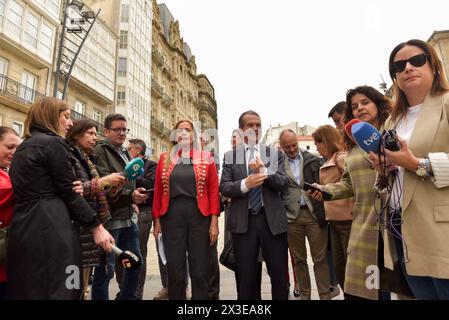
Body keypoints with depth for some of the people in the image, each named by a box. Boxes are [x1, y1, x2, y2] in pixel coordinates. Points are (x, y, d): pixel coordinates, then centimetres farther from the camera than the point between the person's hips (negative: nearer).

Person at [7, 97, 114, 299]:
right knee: (58, 290, -2)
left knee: (27, 289, 16)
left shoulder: (23, 147, 18)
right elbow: (69, 193, -11)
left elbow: (36, 191, 18)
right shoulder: (53, 143, -8)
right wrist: (96, 226, -6)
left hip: (23, 229, 9)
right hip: (49, 229, -9)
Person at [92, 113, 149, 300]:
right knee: (106, 268, 1)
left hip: (128, 217, 9)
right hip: (110, 217, -8)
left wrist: (133, 201, 12)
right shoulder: (100, 150, -7)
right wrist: (129, 195, -26)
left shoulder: (125, 152, 18)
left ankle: (128, 297, 33)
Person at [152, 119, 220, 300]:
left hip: (199, 215, -1)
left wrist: (214, 221, -6)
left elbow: (213, 191, 0)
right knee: (174, 270, 8)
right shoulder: (165, 159, 8)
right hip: (171, 215, 1)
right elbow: (158, 191, 7)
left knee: (200, 270, 6)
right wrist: (156, 220, 3)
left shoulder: (206, 158, 5)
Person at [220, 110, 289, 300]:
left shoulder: (275, 154, 7)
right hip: (243, 222, 0)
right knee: (245, 277, 13)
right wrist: (244, 184, -21)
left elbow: (284, 183, -3)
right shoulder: (230, 156, 6)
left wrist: (264, 171, -20)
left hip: (272, 220, 1)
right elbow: (224, 187, -3)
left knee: (280, 275, 11)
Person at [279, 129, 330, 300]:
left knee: (320, 258, 5)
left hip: (314, 213, 0)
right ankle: (304, 295, 26)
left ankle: (325, 295, 17)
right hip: (291, 216, 0)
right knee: (299, 259, 12)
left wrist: (323, 212, -4)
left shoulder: (313, 160, 5)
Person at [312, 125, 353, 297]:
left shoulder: (342, 157, -12)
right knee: (339, 267, 16)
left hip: (348, 220, -9)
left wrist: (354, 211, -26)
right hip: (335, 220, 9)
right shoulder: (329, 162, 14)